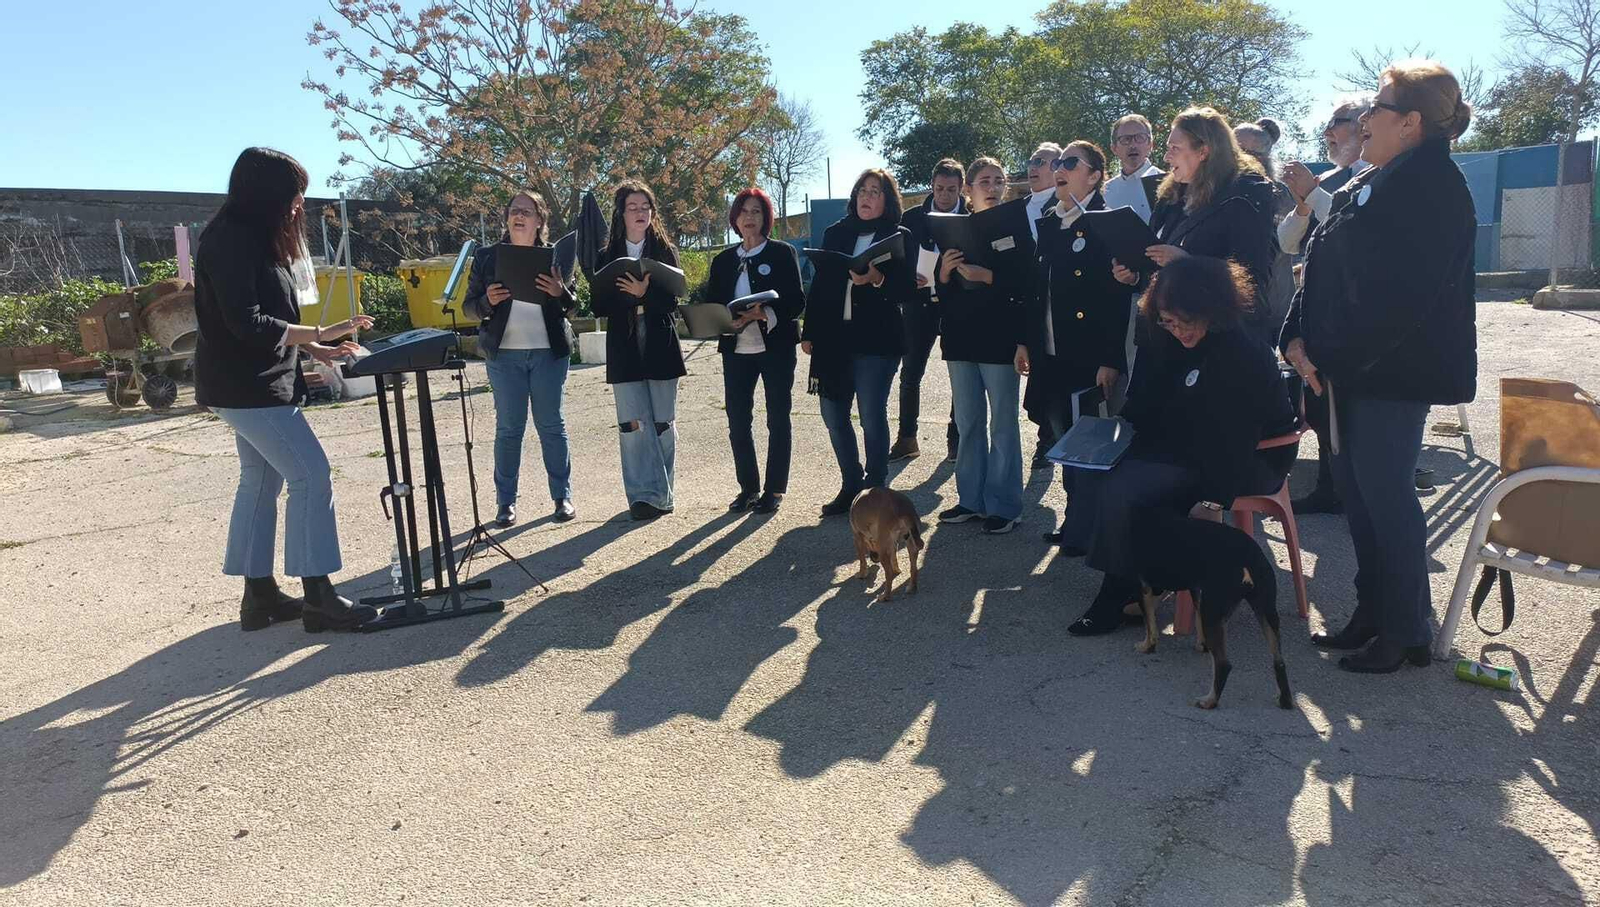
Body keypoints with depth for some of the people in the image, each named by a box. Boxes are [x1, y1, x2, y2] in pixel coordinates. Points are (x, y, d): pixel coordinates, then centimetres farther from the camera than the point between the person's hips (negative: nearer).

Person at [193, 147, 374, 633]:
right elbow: (247, 323, -22)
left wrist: (314, 349, 12)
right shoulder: (231, 239, -16)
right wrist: (319, 334, -20)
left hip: (252, 385, 11)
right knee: (311, 476, -10)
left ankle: (259, 595, 19)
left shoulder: (253, 238, 14)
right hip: (248, 387, -11)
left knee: (261, 482, 12)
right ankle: (317, 597, -5)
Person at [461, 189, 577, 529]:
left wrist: (560, 293, -14)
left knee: (551, 424, 4)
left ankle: (562, 496, 14)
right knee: (508, 428, 2)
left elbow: (572, 306, 8)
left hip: (549, 351, 0)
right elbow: (469, 307, 7)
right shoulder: (487, 256, 6)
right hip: (504, 354, 0)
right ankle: (506, 502, 10)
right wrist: (487, 301, -14)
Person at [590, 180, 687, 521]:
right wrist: (632, 297, -14)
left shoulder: (665, 252, 6)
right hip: (624, 351, 1)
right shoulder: (607, 257, 9)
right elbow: (601, 306, 2)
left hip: (660, 348, -1)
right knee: (632, 424, -5)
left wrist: (644, 294, -21)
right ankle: (645, 495, 0)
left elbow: (671, 302, -3)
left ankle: (661, 494, 13)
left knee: (663, 423, 3)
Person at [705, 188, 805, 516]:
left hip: (776, 347, -3)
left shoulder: (782, 253, 1)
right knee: (737, 421, 3)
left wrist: (765, 313, -23)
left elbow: (797, 301, -7)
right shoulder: (723, 260, 12)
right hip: (736, 350, 4)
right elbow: (711, 304, 10)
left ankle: (775, 489, 12)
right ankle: (748, 487, 17)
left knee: (778, 419, 3)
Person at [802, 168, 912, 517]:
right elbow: (819, 285, 12)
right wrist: (809, 332, 7)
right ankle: (851, 486, 20)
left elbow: (906, 288, -5)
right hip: (833, 338, 5)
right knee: (833, 414, 6)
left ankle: (876, 488, 13)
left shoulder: (900, 237, 3)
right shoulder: (834, 234, 13)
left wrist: (877, 279, -23)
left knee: (872, 416, -2)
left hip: (876, 340, -4)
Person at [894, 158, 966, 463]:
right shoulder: (912, 218, 4)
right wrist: (910, 278, -15)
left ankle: (956, 438, 17)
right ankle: (907, 438, 14)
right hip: (920, 303, 2)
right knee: (910, 374, 2)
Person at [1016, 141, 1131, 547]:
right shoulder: (1048, 225, 12)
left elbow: (1119, 295, -13)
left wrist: (1110, 360, -18)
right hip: (1051, 355, 6)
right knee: (1065, 440, 12)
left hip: (1088, 356, -6)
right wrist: (1026, 340, 11)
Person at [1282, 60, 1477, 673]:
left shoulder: (1430, 187, -13)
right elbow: (1324, 268, 12)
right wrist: (1299, 338, -1)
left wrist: (1332, 356, -18)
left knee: (1384, 492, -4)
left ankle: (1406, 633, 10)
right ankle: (1373, 613, 25)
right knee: (1354, 484, 13)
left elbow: (1396, 296, -22)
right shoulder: (1370, 184, 15)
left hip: (1394, 370, -9)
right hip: (1352, 366, 9)